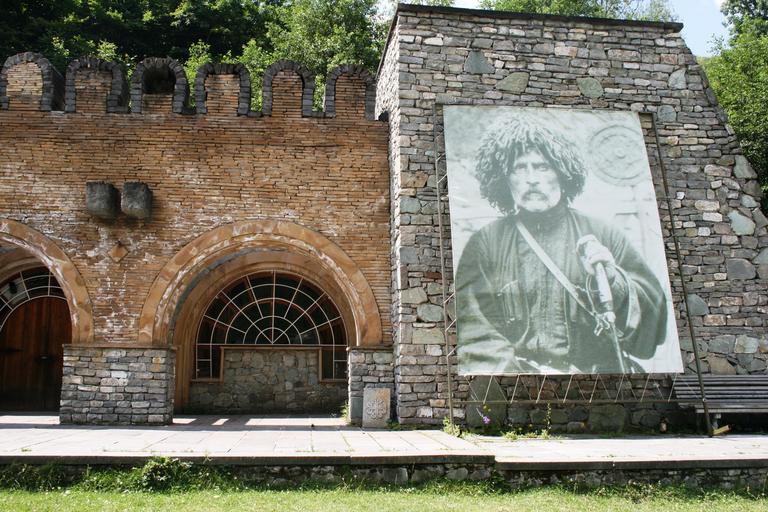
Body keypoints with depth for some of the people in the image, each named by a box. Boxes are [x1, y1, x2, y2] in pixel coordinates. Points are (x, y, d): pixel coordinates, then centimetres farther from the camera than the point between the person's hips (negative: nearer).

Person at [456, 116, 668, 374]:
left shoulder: (601, 236, 13)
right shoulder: (484, 243, 10)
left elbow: (654, 312, 11)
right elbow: (472, 327, 1)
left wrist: (610, 280, -7)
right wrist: (511, 368, -13)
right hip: (512, 369, -1)